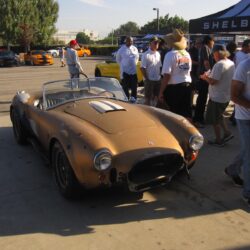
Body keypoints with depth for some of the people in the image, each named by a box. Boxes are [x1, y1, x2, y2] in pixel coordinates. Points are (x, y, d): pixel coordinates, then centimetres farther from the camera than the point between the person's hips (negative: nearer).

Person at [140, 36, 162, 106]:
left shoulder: (158, 54, 10)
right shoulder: (146, 55, -10)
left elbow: (160, 66, 15)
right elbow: (142, 68, -14)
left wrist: (160, 76, 6)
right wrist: (146, 78, -15)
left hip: (158, 79, 6)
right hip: (149, 80, -6)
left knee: (156, 96, 15)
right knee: (148, 97, 3)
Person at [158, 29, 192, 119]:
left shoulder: (170, 54, -14)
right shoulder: (187, 54, 8)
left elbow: (167, 76, -18)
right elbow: (188, 71, 15)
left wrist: (161, 92, -14)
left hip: (173, 88, -6)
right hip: (187, 86, 7)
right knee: (187, 114, 13)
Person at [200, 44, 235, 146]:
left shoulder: (219, 64, -22)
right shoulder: (231, 63, 6)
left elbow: (212, 81, -25)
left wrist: (205, 77, -6)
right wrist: (210, 75, 12)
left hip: (217, 97, -9)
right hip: (226, 96, 9)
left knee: (214, 120, 7)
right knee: (219, 116, 26)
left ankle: (218, 140, 16)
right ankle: (227, 132, 18)